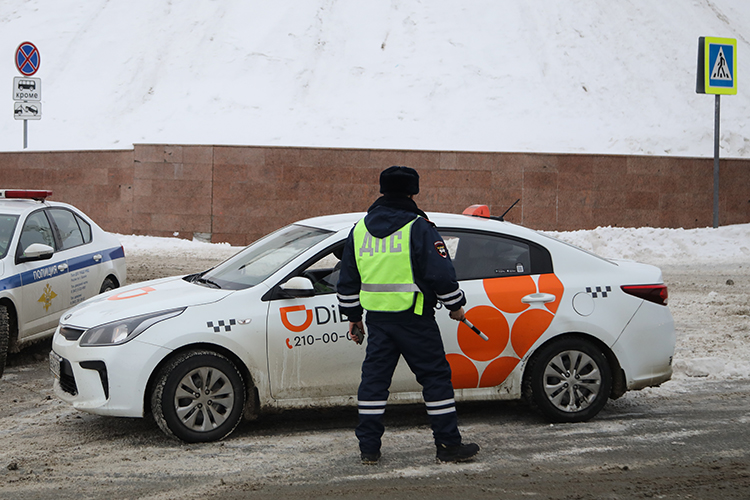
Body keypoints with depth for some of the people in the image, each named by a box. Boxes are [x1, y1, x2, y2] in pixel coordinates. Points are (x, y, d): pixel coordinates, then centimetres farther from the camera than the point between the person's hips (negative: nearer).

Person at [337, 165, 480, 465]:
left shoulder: (359, 230, 10)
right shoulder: (418, 227, -8)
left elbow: (347, 282, 15)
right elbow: (441, 272, -10)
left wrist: (353, 316, 24)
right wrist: (455, 305, 4)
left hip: (377, 317, 5)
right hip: (414, 317, -5)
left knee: (374, 377, 10)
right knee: (435, 376, 3)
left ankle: (369, 448, 10)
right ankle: (448, 445, 4)